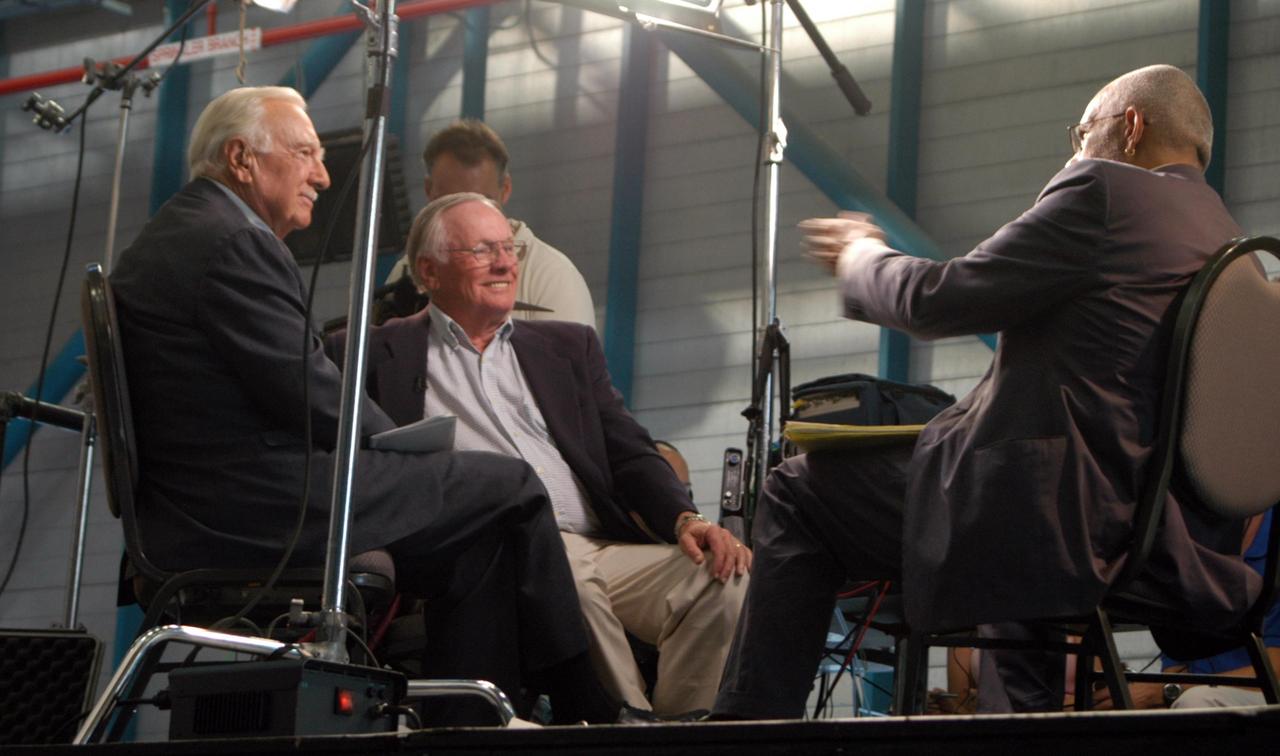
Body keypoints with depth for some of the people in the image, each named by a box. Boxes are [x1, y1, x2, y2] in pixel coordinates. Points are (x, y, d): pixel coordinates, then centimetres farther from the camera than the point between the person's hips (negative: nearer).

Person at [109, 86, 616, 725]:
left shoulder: (164, 241, 21)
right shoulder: (233, 243, -13)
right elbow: (312, 396, -17)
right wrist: (406, 451, 1)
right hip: (263, 508, -11)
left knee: (479, 533, 13)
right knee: (510, 487, -4)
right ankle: (592, 712, 6)